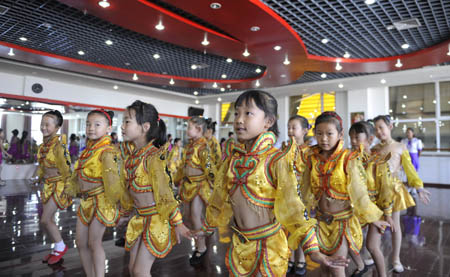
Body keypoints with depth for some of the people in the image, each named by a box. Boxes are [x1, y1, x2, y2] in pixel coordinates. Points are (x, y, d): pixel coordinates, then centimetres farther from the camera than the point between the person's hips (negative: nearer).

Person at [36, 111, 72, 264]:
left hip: (59, 184, -8)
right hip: (48, 184, 8)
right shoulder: (44, 144, 5)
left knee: (45, 220, -5)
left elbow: (66, 165, -21)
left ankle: (61, 247, 16)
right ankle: (58, 248, 29)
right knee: (49, 220, 13)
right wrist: (40, 177, 19)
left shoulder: (59, 144, -20)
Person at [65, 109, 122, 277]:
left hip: (101, 201, -9)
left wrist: (120, 200, -27)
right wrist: (70, 189, 22)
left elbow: (112, 178, -25)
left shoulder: (106, 152, -18)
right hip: (85, 201, 9)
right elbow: (78, 175, 19)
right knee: (81, 242, 14)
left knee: (94, 242, 1)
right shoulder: (88, 149, 8)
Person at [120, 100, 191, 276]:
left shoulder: (153, 157, -21)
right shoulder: (133, 157, 4)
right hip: (140, 219, 8)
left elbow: (164, 192, -22)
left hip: (156, 219, -8)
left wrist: (177, 223, -20)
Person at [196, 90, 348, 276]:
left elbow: (291, 206, -17)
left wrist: (312, 249, -19)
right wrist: (207, 227, 21)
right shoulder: (233, 159, 0)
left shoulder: (276, 160, -16)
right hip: (238, 244, 5)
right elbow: (220, 198, 11)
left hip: (269, 246, -5)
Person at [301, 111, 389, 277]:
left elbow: (359, 192, -9)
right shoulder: (313, 159, -4)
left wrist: (373, 219, -3)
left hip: (343, 221, -4)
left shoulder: (348, 159, -16)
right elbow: (307, 191, 5)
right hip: (321, 220, 4)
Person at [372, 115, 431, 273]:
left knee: (395, 224, 7)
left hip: (393, 188, -2)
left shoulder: (400, 147, 0)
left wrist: (419, 187, -7)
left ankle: (396, 259, 23)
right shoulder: (374, 149, 6)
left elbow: (409, 169, -1)